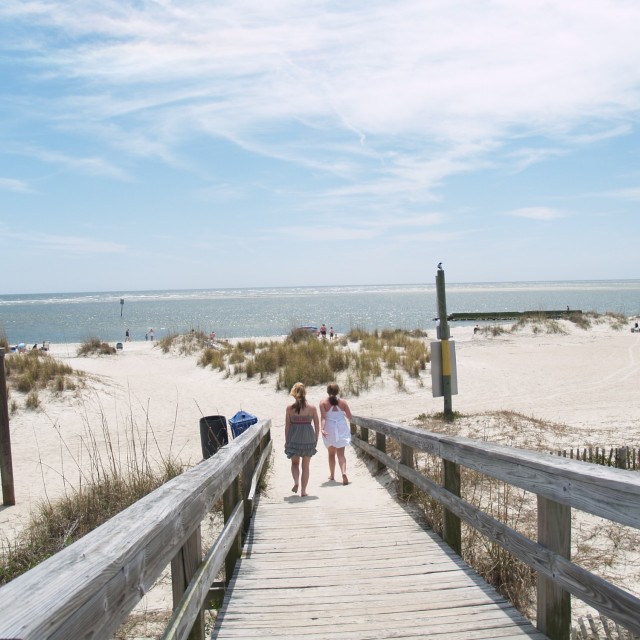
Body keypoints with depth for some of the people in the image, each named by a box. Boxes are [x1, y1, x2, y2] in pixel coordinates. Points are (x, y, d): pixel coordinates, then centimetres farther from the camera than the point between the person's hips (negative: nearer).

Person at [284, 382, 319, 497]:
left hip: (294, 439, 0)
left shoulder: (290, 408, -5)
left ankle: (296, 482, -7)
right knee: (305, 466, 12)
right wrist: (316, 440, 12)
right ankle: (303, 490, 11)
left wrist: (286, 441, 7)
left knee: (294, 463, 18)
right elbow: (317, 426, 1)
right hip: (308, 439, 0)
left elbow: (287, 426, -2)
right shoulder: (312, 408, -3)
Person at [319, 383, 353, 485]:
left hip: (329, 430, 0)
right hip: (341, 429, 0)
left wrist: (322, 428, -23)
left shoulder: (323, 403, -6)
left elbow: (323, 417, -17)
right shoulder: (343, 402, -2)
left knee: (331, 453, 19)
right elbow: (349, 417, 2)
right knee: (340, 453, -1)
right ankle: (344, 473, -25)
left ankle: (332, 475, 30)